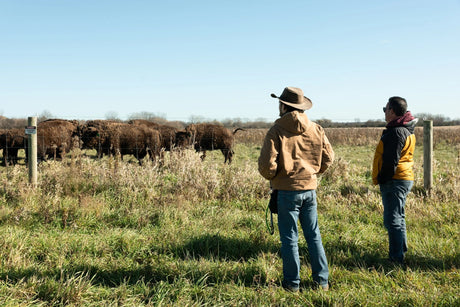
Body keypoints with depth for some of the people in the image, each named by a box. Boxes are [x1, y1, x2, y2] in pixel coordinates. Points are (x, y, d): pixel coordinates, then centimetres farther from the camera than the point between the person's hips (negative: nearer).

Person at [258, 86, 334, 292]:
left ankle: (292, 282, 13)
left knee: (289, 238, 6)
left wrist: (271, 177, 6)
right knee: (313, 235, 14)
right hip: (310, 188, 4)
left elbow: (266, 164, -16)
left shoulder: (276, 131, -12)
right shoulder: (316, 129, 3)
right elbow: (328, 158, 9)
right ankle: (322, 280, 20)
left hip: (287, 190, -4)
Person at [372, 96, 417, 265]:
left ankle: (396, 259, -5)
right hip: (404, 179, 11)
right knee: (398, 218, 19)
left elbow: (391, 160, -21)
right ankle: (400, 253, 28)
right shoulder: (405, 129, 16)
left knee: (393, 221, -7)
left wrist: (382, 180, -14)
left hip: (395, 181, -11)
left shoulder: (396, 132, -18)